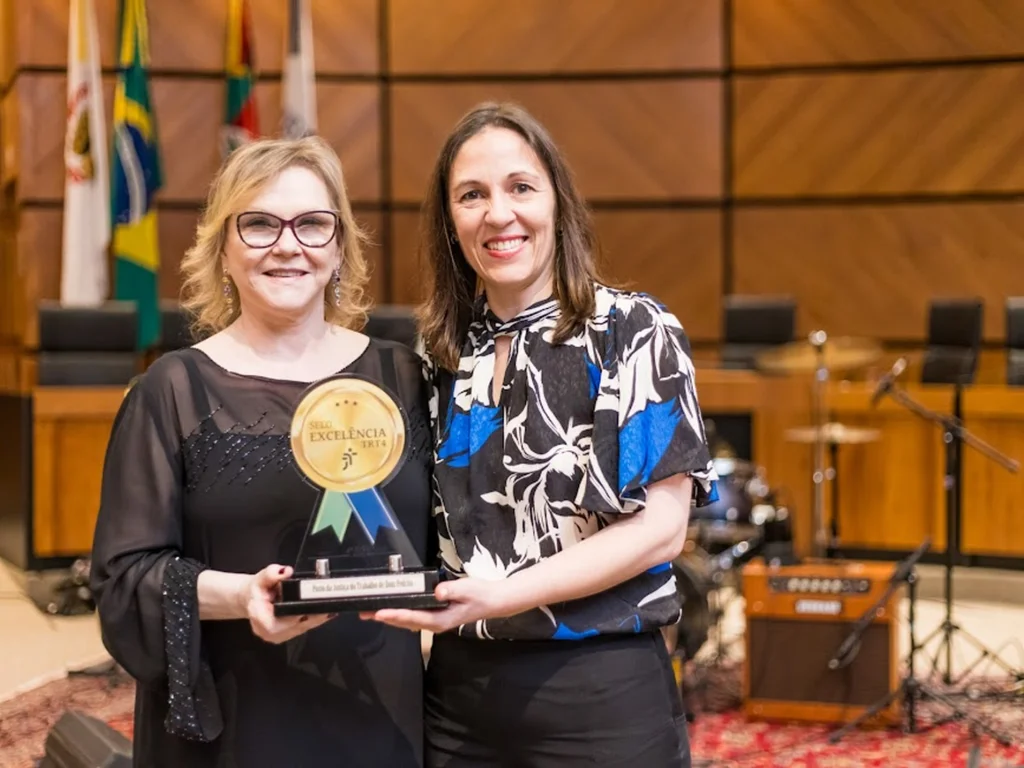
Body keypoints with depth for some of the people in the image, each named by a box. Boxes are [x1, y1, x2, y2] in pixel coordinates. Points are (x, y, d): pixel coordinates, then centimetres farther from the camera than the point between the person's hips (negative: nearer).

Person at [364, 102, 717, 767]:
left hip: (601, 690, -4)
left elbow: (660, 527, -14)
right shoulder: (443, 348, 7)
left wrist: (501, 595, -22)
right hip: (461, 686, 4)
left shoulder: (633, 330, -7)